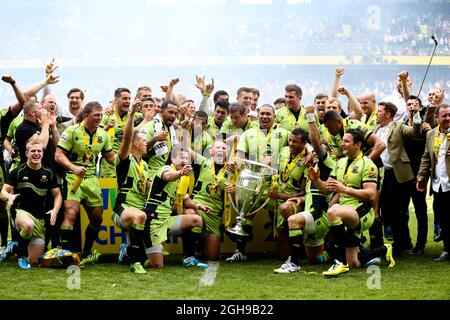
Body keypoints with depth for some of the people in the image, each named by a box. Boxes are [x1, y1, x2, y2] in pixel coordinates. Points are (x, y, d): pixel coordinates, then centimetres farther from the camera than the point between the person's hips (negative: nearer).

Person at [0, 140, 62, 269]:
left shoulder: (48, 174, 5)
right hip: (20, 212, -3)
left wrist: (55, 210, -10)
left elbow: (57, 195, 10)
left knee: (34, 261, 1)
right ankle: (21, 253, -13)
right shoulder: (18, 172, -3)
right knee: (29, 225, -42)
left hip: (40, 218, 3)